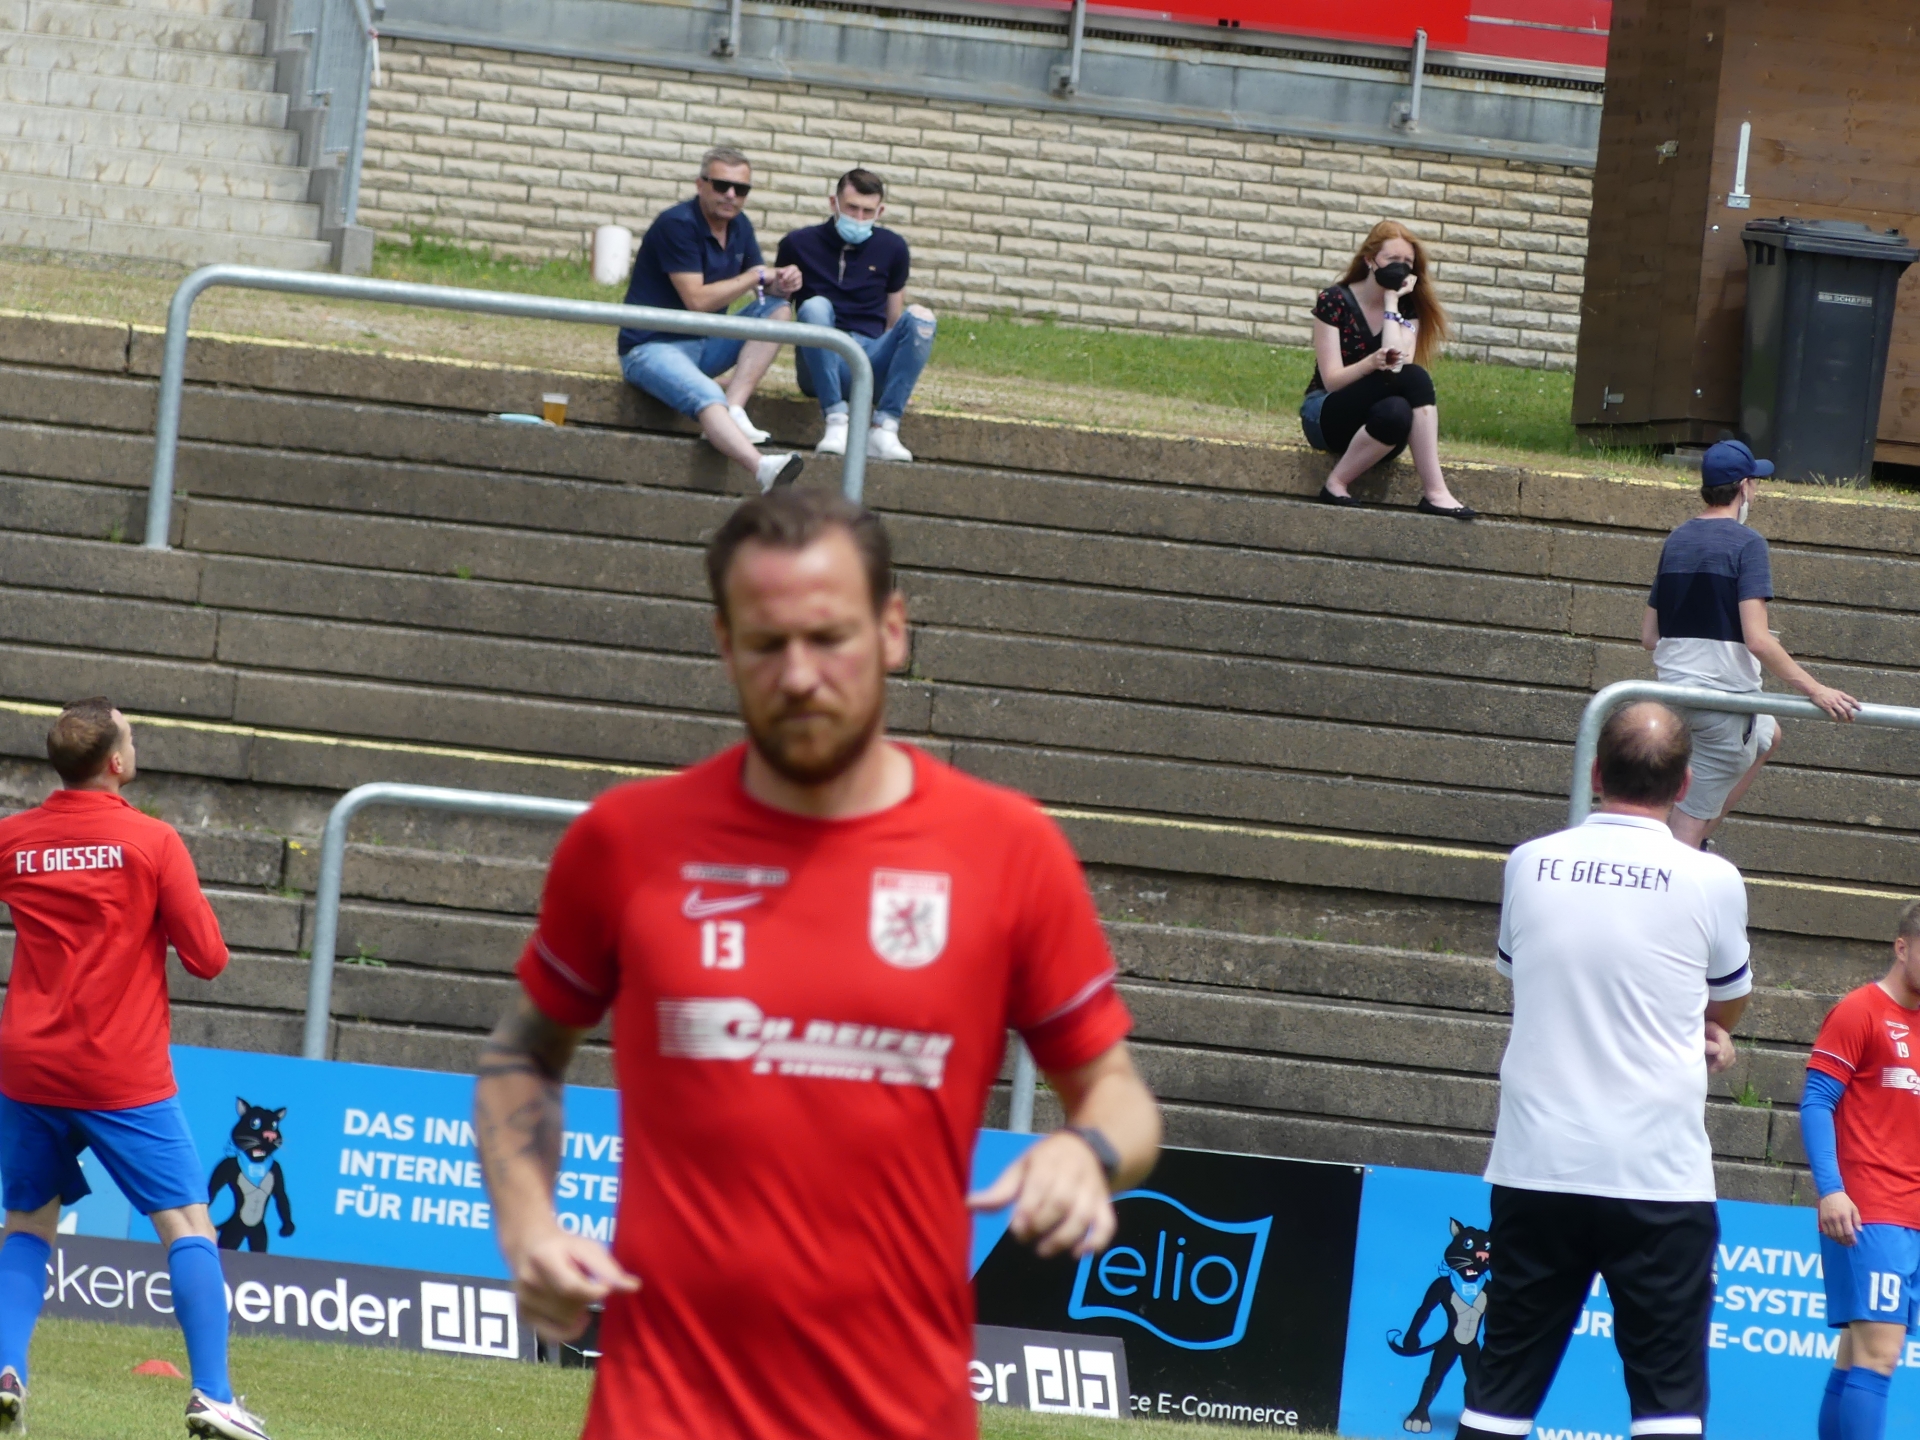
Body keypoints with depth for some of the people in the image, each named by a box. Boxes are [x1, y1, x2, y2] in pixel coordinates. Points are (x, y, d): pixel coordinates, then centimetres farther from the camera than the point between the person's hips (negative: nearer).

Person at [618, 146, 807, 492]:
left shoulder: (739, 227, 9)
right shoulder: (677, 225, -16)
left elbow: (761, 286, 15)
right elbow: (698, 300, -22)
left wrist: (780, 283, -10)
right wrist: (756, 276, -11)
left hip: (706, 346, 8)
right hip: (652, 347, -8)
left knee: (779, 309, -6)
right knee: (707, 399, -36)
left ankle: (735, 409, -20)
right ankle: (764, 470, -63)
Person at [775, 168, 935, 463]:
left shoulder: (891, 248, 11)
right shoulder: (799, 244, 6)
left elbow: (894, 321, 15)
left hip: (871, 362, 2)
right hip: (822, 365, -2)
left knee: (919, 317, -24)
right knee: (815, 307, -31)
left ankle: (884, 429, -33)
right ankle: (836, 423, -39)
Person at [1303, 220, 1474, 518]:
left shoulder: (1407, 308, 6)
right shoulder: (1333, 301, -5)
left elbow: (1397, 366, -12)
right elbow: (1332, 380, -12)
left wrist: (1391, 302, -9)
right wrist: (1372, 363, -32)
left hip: (1379, 425, 4)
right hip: (1327, 416, -4)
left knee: (1397, 413, -36)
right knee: (1414, 378, -33)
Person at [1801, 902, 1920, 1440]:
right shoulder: (1860, 1012, -4)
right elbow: (1816, 1104, -9)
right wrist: (1830, 1190, -20)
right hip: (1868, 1215, -7)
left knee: (1860, 1354, 6)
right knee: (1877, 1353, -15)